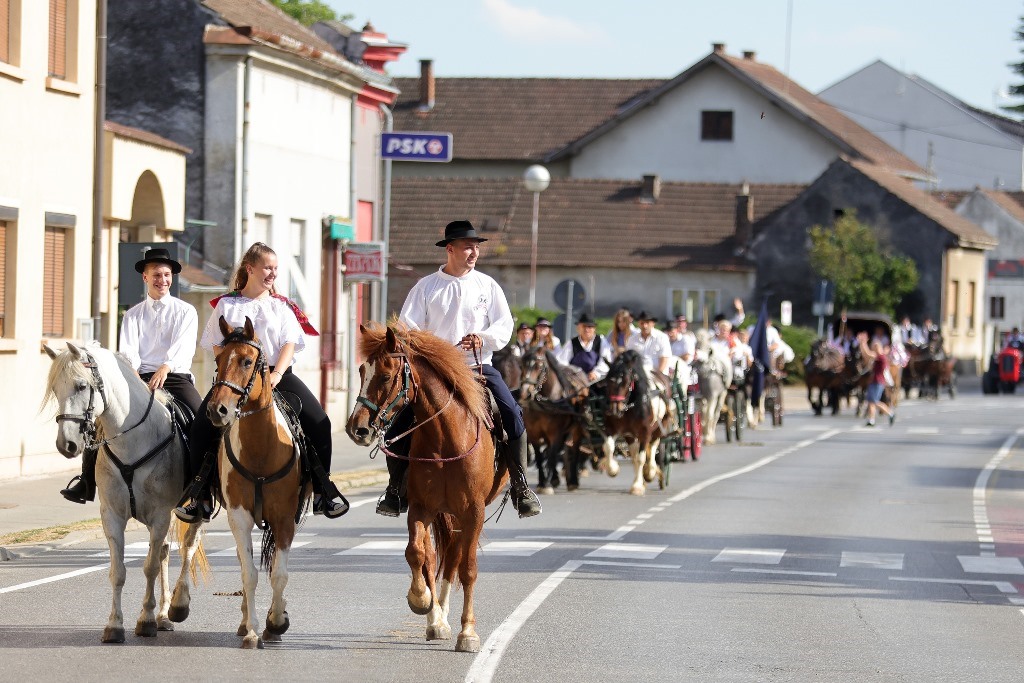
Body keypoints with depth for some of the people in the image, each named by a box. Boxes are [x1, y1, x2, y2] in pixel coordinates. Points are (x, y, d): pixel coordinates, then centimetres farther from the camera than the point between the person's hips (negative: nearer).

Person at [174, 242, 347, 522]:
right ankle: (200, 498, -12)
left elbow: (289, 344, 3)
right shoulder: (227, 305, 9)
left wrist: (276, 374, -14)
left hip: (277, 374, 1)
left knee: (319, 423, -17)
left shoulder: (282, 306, 12)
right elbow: (217, 345, 5)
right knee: (202, 425, -21)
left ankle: (322, 492, -7)